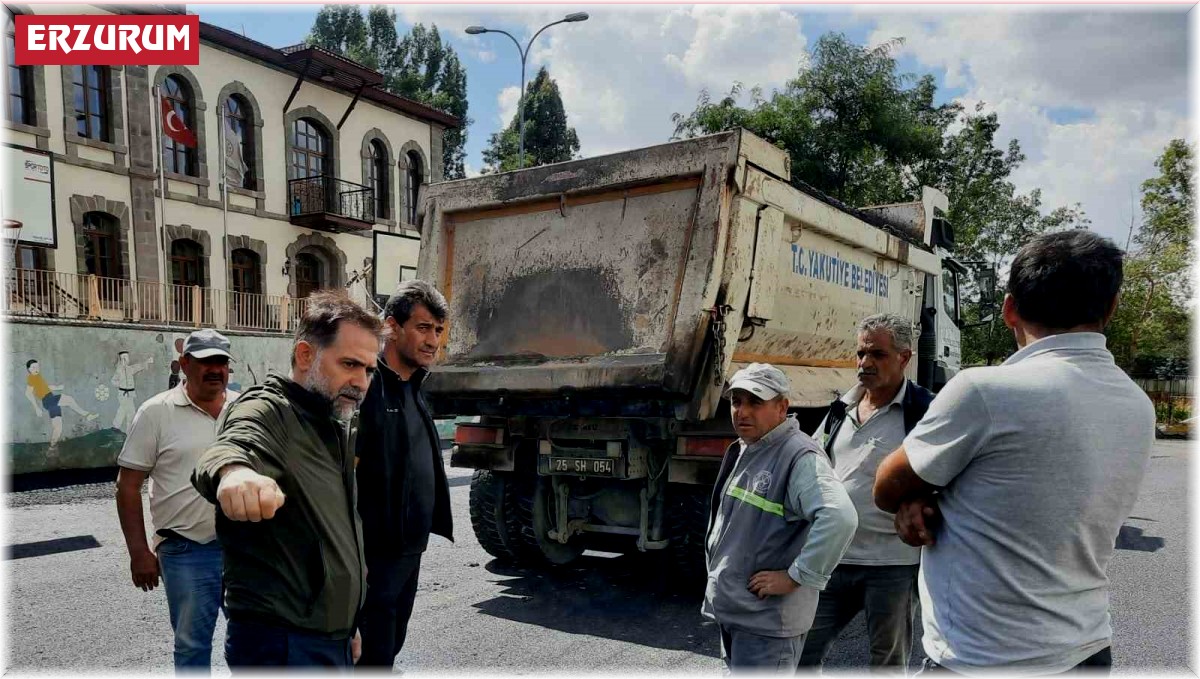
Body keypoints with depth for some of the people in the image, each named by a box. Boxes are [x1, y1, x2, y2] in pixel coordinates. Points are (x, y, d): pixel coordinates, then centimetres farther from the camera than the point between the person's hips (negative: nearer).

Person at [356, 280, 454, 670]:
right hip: (374, 555, -9)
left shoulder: (413, 389, 12)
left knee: (390, 649, 20)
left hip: (409, 551, 9)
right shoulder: (366, 387, -18)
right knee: (373, 656, 0)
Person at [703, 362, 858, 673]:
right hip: (730, 609, 10)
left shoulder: (799, 457, -20)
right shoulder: (739, 451, 11)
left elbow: (840, 517, -34)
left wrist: (795, 577, -27)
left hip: (768, 619, -10)